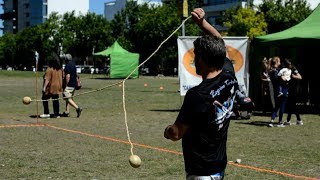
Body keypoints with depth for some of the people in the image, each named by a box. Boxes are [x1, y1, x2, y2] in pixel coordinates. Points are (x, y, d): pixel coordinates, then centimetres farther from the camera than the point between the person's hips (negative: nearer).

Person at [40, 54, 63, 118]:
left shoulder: (49, 69, -14)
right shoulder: (60, 69, 6)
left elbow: (47, 79, -18)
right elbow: (62, 78, 13)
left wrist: (44, 87, -17)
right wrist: (60, 87, 22)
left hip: (50, 87, -6)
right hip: (57, 87, 6)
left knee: (45, 99, 6)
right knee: (56, 100, 9)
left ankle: (46, 113, 2)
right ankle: (56, 114, 8)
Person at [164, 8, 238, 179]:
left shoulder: (197, 95, -25)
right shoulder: (230, 80, -4)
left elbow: (176, 133, -17)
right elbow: (219, 43, 14)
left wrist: (167, 130, 3)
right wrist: (202, 22, 11)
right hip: (220, 165, 8)